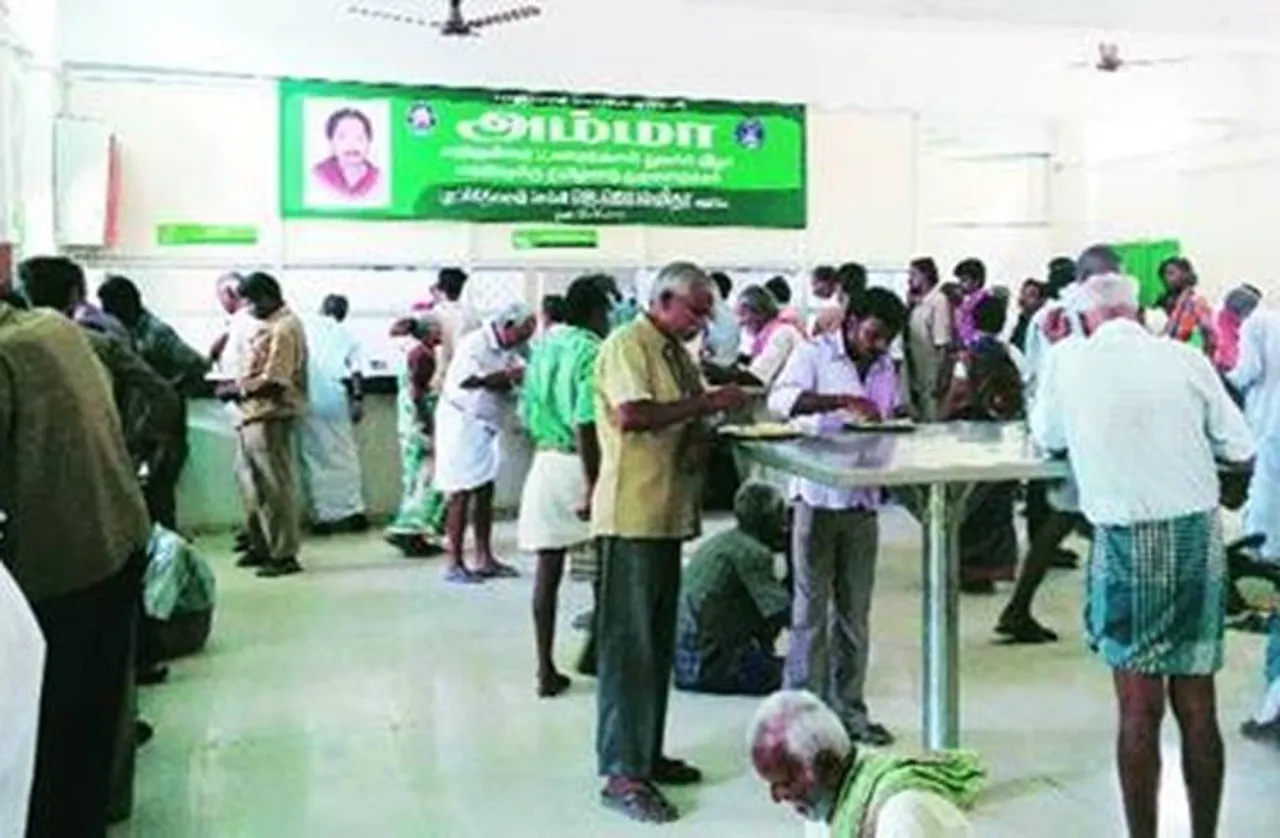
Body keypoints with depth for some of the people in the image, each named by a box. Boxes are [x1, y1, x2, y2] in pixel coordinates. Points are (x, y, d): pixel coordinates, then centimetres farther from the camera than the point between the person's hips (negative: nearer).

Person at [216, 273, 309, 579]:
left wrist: (236, 390, -9)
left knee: (275, 487, -4)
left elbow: (272, 382, -20)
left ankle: (284, 555, 3)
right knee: (250, 482, 16)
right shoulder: (268, 325, 17)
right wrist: (236, 386, 10)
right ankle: (261, 546, 26)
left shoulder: (284, 329, -14)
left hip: (270, 418, -10)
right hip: (252, 416, 10)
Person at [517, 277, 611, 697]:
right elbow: (585, 426, -20)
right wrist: (593, 487, -19)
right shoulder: (591, 351, -12)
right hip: (578, 464, -6)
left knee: (548, 568, 6)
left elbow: (526, 414, 13)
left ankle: (546, 669, 10)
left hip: (545, 462, 6)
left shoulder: (542, 348, 10)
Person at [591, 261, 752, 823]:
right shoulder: (627, 345, -10)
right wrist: (707, 403, -19)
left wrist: (702, 433, 0)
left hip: (669, 514, 9)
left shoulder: (677, 351, 18)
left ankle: (647, 754, 27)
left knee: (658, 643, 15)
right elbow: (632, 415, -25)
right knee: (629, 644, -4)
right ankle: (622, 774, 2)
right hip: (632, 516, -9)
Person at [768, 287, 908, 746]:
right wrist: (843, 400, -29)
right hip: (818, 497, -5)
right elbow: (781, 399, -20)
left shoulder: (885, 368, 14)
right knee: (811, 611, 0)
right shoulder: (814, 355, -4)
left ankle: (848, 710, 21)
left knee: (854, 613, 10)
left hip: (863, 501, 5)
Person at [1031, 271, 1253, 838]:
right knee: (1197, 706, 12)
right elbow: (1239, 447, 7)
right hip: (1200, 535, 2)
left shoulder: (1069, 359, -1)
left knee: (1139, 710, 5)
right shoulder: (1186, 359, 1)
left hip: (1128, 541, -2)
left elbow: (1047, 438, 13)